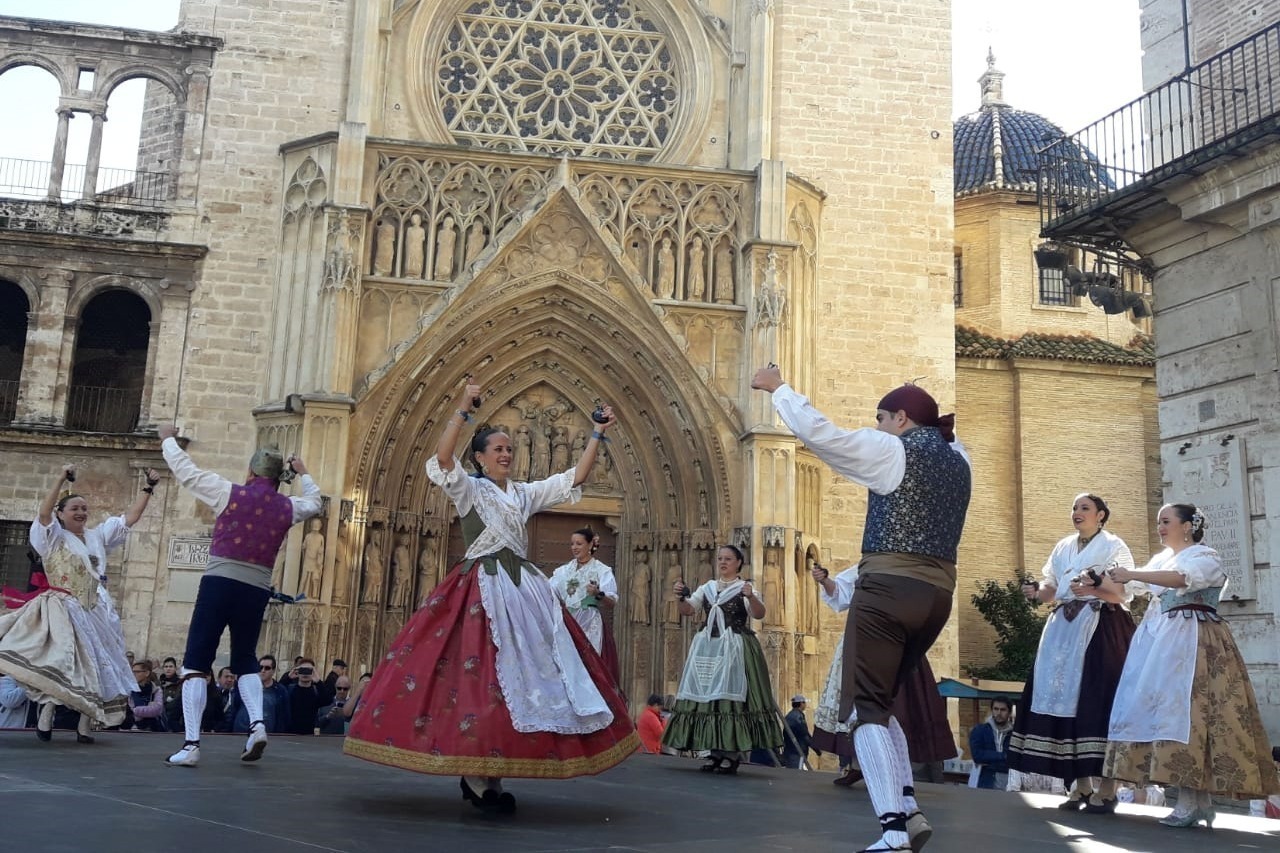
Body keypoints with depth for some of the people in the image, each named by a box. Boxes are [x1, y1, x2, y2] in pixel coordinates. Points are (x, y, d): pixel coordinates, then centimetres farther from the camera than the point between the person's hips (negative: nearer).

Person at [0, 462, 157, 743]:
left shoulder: (98, 536, 18)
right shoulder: (54, 537, 3)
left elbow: (131, 517, 16)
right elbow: (43, 513, -16)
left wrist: (148, 488, 9)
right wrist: (61, 480, -23)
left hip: (95, 612, 6)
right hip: (65, 609, -6)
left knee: (94, 666, 1)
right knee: (61, 662, -19)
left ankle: (85, 725, 4)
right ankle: (45, 719, -12)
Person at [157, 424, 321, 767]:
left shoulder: (231, 493, 0)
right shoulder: (286, 507, 8)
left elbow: (187, 471, 10)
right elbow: (313, 502, 31)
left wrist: (169, 440, 26)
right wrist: (303, 473, 47)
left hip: (219, 583, -3)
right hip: (257, 591, 3)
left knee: (196, 662, 2)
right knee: (245, 659, 20)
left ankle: (191, 743, -6)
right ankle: (256, 722, -2)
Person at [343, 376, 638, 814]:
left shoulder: (525, 493, 17)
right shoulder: (468, 489, 2)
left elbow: (574, 479, 16)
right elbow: (442, 457, -16)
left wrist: (597, 434, 12)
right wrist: (464, 408, -20)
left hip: (525, 589, 6)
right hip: (482, 589, -6)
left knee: (530, 671, 1)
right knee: (482, 672, -13)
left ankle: (486, 776, 7)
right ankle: (477, 777, -6)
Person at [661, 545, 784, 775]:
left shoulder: (745, 588, 1)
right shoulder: (707, 587, 15)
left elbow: (759, 614, -13)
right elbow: (687, 610, 10)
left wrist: (751, 597, -33)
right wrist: (681, 596, -10)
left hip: (736, 650, -5)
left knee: (732, 695, -9)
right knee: (707, 696, 2)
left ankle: (732, 754, -6)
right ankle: (716, 752, 8)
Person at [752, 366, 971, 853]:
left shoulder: (895, 450, -4)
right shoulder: (958, 461, 14)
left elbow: (817, 432, -8)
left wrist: (777, 388, 3)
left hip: (890, 588, -7)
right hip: (937, 594, 7)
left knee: (865, 708, -3)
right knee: (880, 701, 19)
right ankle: (909, 813, 11)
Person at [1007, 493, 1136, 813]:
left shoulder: (1114, 546, 1)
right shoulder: (1062, 547, 18)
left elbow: (1123, 594, -7)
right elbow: (1051, 591, 14)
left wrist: (1091, 590, -23)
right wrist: (1036, 590, -8)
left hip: (1102, 630, -6)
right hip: (1064, 630, 6)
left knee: (1099, 700, -12)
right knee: (1065, 698, 0)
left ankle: (1107, 789, -8)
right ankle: (1082, 786, 5)